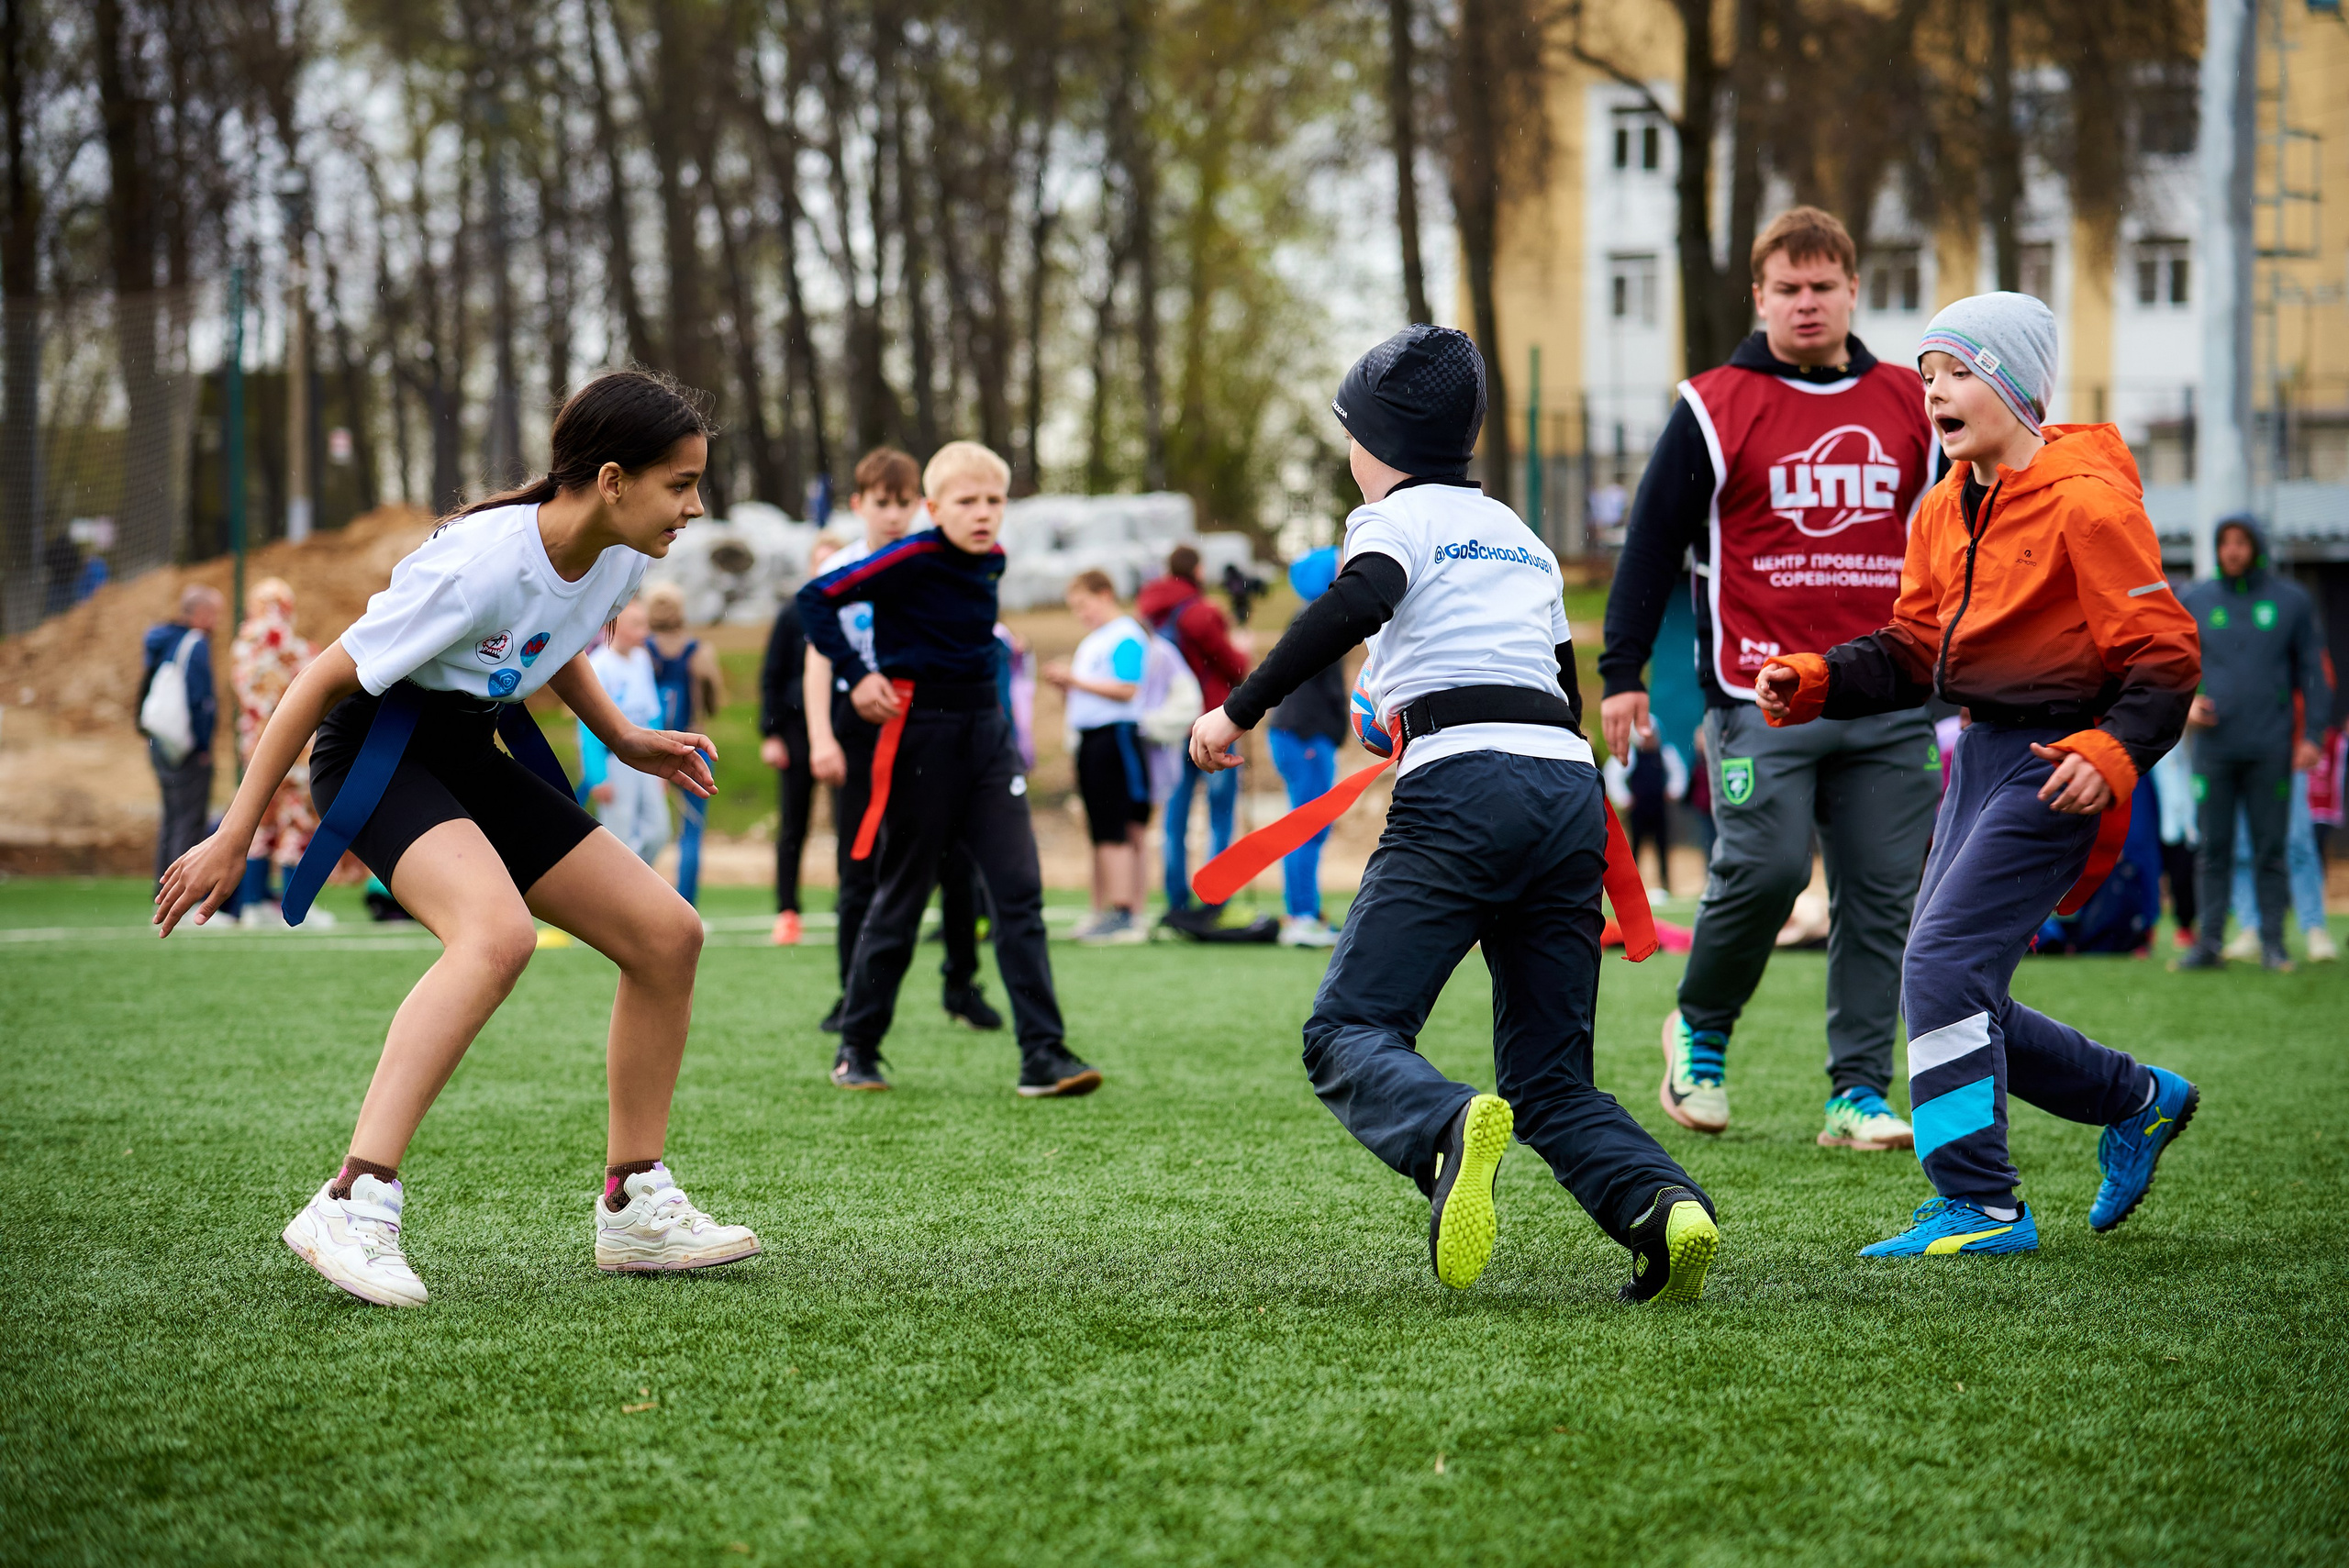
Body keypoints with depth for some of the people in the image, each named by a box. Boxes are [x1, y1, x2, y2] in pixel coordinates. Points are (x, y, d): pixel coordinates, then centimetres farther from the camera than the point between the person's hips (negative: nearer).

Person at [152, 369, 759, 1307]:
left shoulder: (621, 558, -4)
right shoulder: (482, 563, -28)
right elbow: (324, 678, -20)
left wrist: (624, 742, 11)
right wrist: (233, 838, -18)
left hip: (472, 759, 9)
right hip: (378, 751, -9)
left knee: (666, 934, 1)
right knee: (498, 931, -35)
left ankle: (634, 1210, 13)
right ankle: (353, 1208, -39)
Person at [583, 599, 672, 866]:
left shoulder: (642, 659, 8)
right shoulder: (599, 666, -14)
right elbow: (590, 725, -15)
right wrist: (598, 778, -17)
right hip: (613, 762, -7)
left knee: (657, 832, 5)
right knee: (619, 838, -4)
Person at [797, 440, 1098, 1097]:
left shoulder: (989, 561, 8)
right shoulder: (912, 560, -13)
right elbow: (816, 600, -12)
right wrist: (857, 675, -17)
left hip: (986, 731, 6)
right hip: (920, 730, -6)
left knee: (1019, 889, -6)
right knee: (901, 897, 5)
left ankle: (1044, 1055, -9)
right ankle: (857, 1048, 21)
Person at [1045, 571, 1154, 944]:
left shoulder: (1125, 637, -9)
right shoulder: (1091, 642, 20)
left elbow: (1126, 689, -19)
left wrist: (1076, 679, -16)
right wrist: (1064, 684, 5)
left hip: (1115, 735, -10)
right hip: (1088, 738, 10)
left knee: (1114, 831, -12)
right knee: (1098, 830, 10)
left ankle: (1123, 914, -13)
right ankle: (1101, 912, 14)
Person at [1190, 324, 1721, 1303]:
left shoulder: (1398, 517, 8)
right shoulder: (1520, 537, 28)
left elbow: (1358, 602, -15)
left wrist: (1240, 710, -15)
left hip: (1463, 789, -6)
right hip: (1572, 789, 6)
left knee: (1349, 1034, -7)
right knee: (1551, 1081, 9)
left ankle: (1449, 1133, -40)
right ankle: (1662, 1205, -20)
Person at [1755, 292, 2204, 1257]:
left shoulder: (2084, 500, -14)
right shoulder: (1946, 511, 11)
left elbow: (2164, 653, -14)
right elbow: (1912, 653, 13)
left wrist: (2115, 751, -28)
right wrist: (1814, 684, -3)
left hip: (2059, 766, -9)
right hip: (1981, 753, 9)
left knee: (1943, 964, -16)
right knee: (1957, 998, 9)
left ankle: (1981, 1206, -9)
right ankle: (2138, 1102, 29)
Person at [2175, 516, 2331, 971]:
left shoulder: (2290, 601, 6)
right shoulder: (2194, 602, 8)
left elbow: (2312, 668, 8)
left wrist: (2312, 734, 1)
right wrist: (2185, 701, -3)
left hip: (2271, 746, -1)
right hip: (2214, 744, 1)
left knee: (2270, 847, 0)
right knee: (2213, 849, 1)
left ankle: (2273, 942, 5)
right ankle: (2208, 942, 4)